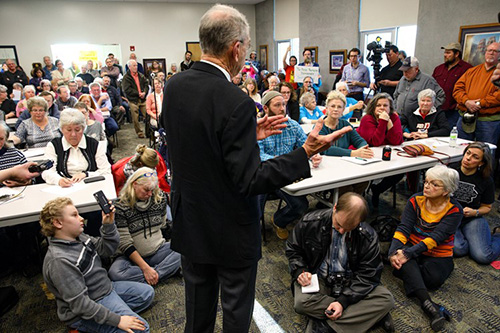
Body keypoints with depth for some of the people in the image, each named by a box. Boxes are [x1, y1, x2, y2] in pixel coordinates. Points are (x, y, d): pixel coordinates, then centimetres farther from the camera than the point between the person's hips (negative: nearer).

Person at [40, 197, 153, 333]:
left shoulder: (78, 237, 0)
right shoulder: (59, 261, -28)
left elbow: (107, 250, 8)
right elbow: (79, 303, -28)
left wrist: (109, 225, -10)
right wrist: (117, 320, -27)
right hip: (86, 313, -9)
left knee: (147, 292, 12)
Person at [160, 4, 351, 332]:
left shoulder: (174, 86, -4)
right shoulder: (237, 102, -27)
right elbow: (249, 181, -25)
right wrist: (306, 154, -24)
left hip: (189, 221, 7)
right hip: (230, 229, -6)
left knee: (198, 298, 28)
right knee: (236, 306, 19)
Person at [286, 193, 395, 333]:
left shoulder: (368, 236, -14)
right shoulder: (310, 222, -14)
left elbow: (367, 275, -11)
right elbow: (293, 249, 1)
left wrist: (343, 301, -22)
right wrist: (300, 271, -18)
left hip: (349, 283, 1)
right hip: (317, 279, 0)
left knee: (386, 299, -24)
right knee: (301, 303, -33)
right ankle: (368, 314, -18)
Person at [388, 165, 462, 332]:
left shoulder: (454, 210, -10)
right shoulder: (416, 200, -3)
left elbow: (436, 238, -22)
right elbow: (403, 229, -11)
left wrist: (408, 253, -35)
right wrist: (394, 252, -29)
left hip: (438, 255, -2)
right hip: (413, 249, 2)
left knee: (434, 277, -35)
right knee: (401, 255, -35)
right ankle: (427, 303, -40)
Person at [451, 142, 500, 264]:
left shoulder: (486, 181, -1)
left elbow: (487, 207, 9)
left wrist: (474, 212, -12)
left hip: (472, 219, 1)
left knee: (483, 256, -18)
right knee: (458, 249, -29)